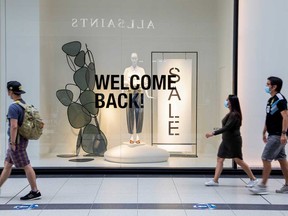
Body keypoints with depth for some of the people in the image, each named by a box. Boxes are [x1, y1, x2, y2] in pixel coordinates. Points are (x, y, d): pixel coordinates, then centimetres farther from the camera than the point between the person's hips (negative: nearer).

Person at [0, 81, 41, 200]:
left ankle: (35, 191, 4)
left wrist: (12, 142, -18)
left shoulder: (13, 107, -18)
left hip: (17, 141, -9)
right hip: (22, 139, 9)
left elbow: (14, 126, -26)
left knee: (26, 166, -3)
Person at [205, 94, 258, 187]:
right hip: (226, 140, 10)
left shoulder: (234, 115, -20)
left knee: (238, 160, -1)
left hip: (234, 141, -10)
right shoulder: (231, 113, 9)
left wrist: (213, 133, -29)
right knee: (220, 159, 5)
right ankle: (215, 180, 7)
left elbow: (226, 127, -28)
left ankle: (253, 179, 14)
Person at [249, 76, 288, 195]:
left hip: (278, 136, -9)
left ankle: (263, 186, -2)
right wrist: (264, 132, 22)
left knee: (266, 158, -8)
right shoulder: (271, 100, 14)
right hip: (273, 135, 9)